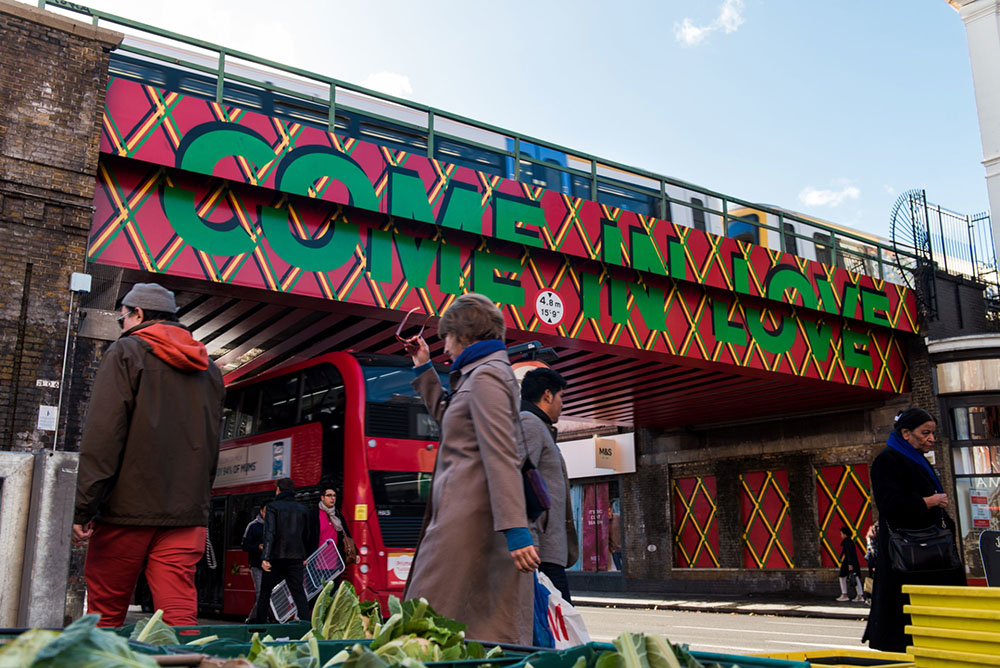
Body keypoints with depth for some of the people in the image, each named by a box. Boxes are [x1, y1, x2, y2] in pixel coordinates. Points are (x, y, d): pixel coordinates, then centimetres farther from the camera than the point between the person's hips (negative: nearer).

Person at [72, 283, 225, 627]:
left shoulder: (126, 352, 0)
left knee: (106, 616, 7)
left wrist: (83, 508, -10)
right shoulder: (208, 369, 17)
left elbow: (102, 435, -10)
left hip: (128, 508, -4)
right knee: (181, 616, 1)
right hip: (187, 514, 5)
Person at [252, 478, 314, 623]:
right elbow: (307, 536, 14)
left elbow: (269, 533, -13)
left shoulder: (273, 506, -2)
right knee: (299, 593, 2)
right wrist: (304, 557, 23)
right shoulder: (302, 509, 10)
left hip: (276, 557, -3)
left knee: (265, 592, 12)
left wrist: (265, 557, -18)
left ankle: (259, 622, 15)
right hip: (296, 558, 3)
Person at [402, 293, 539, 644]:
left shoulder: (485, 376, -10)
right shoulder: (481, 373, 21)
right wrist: (424, 367, 34)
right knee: (493, 630, 8)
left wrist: (515, 530, -26)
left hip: (469, 516, -10)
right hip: (467, 509, 10)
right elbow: (445, 415, 38)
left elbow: (501, 456, -20)